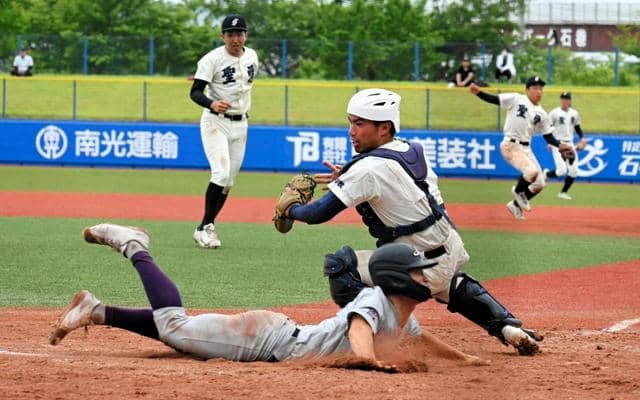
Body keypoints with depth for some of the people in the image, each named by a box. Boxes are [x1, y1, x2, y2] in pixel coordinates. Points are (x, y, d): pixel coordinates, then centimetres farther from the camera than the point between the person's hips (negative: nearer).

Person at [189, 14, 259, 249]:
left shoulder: (252, 57, 5)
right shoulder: (212, 59, -13)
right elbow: (195, 92, -19)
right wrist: (212, 103, -38)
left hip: (240, 124, 6)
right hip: (215, 123, -6)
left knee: (229, 181, 6)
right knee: (221, 174, -20)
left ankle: (206, 228, 18)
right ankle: (205, 227, -11)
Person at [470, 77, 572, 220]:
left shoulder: (542, 114, 11)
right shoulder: (516, 99, -3)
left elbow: (548, 137, 12)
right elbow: (493, 99, -8)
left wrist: (559, 145, -6)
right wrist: (478, 93, -24)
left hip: (526, 148, 7)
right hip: (511, 145, -7)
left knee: (539, 184, 6)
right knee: (532, 171, -27)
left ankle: (516, 205, 27)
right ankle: (518, 191, 4)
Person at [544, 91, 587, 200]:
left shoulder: (574, 113, 9)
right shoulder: (554, 113, -7)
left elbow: (577, 127, 19)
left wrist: (582, 138, 2)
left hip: (570, 145, 5)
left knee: (573, 171, -1)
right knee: (562, 171, -16)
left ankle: (563, 192, 16)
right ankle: (546, 174, 16)